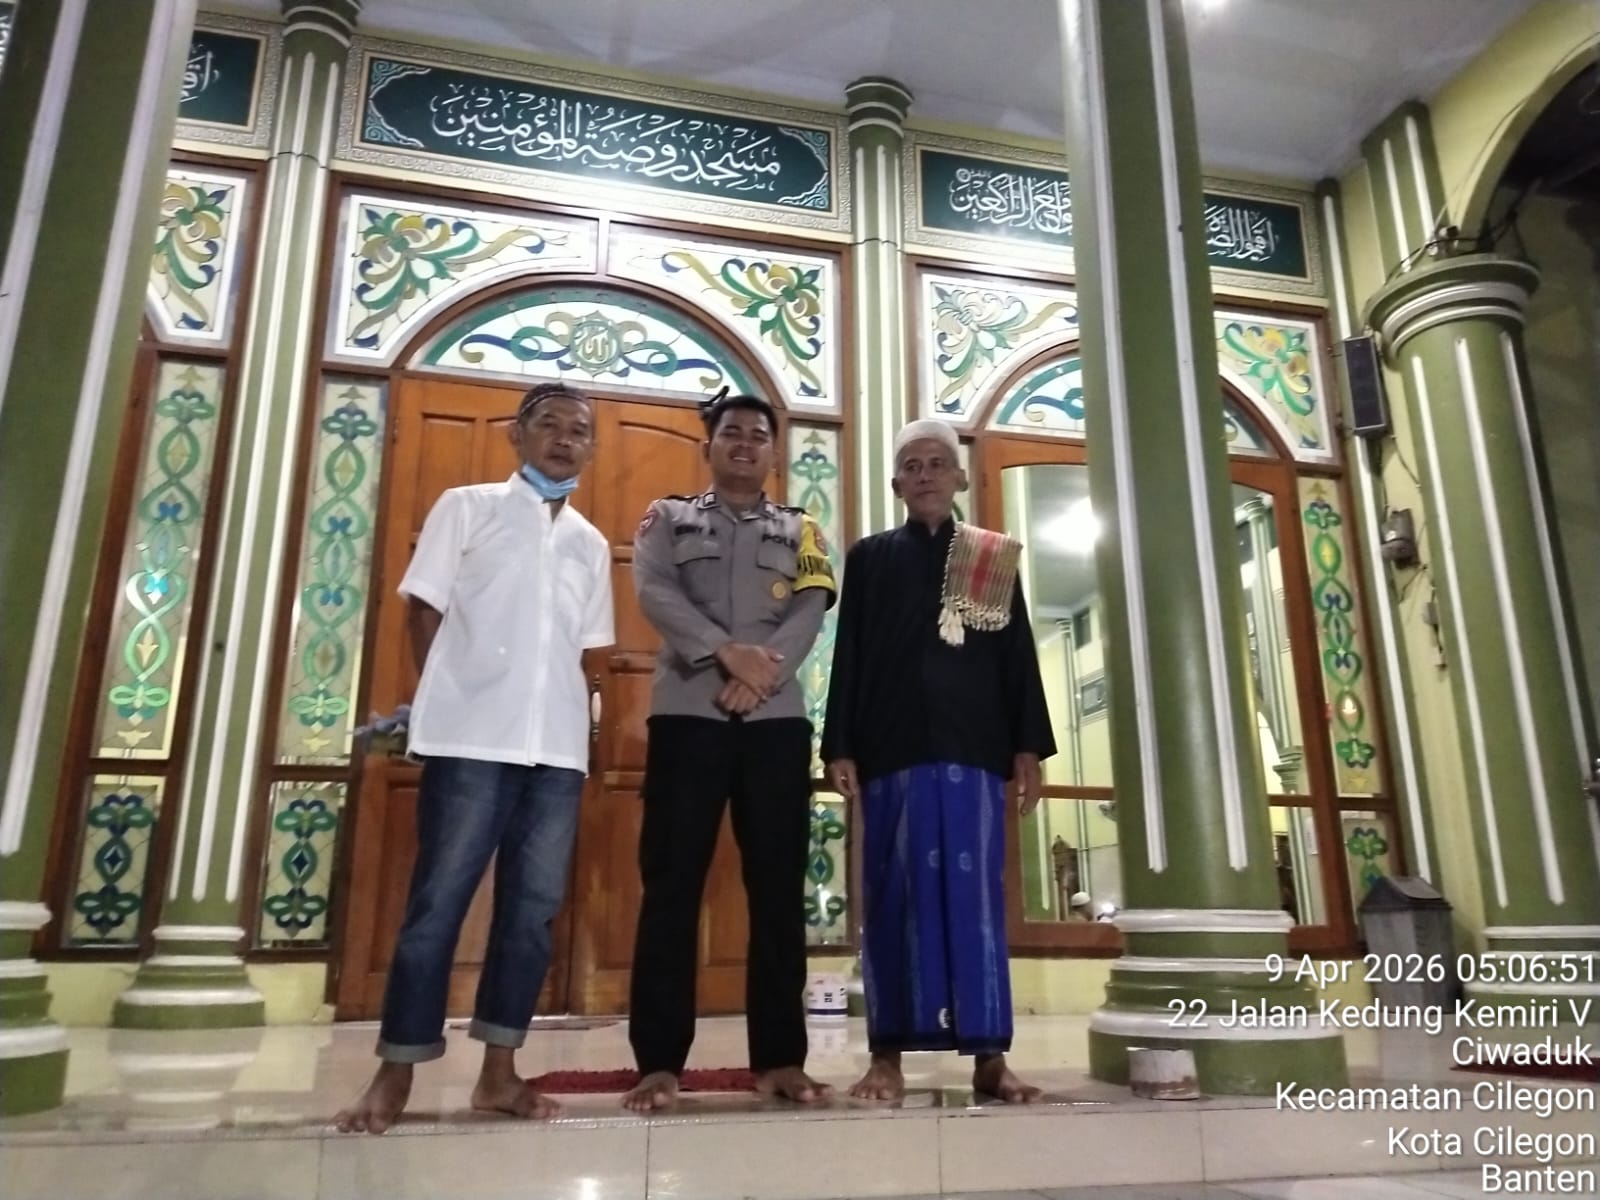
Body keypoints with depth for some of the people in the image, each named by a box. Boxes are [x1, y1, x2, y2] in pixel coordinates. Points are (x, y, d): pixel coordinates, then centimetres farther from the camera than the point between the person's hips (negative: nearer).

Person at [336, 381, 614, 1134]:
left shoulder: (591, 543, 18)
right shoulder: (467, 507, 7)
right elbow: (424, 608, 4)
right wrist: (445, 701, 1)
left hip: (559, 746, 4)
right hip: (473, 736, -4)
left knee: (533, 907, 4)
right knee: (439, 900, -2)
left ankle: (498, 1070, 14)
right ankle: (395, 1073, 10)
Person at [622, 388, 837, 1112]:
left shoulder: (801, 532, 18)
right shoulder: (669, 518, 15)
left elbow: (810, 612, 1)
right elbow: (653, 592, -3)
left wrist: (762, 672, -16)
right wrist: (725, 651, -17)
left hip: (777, 718, 2)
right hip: (687, 713, -1)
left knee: (778, 888, 2)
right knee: (672, 883, -2)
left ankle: (780, 1057, 9)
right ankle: (659, 1061, 4)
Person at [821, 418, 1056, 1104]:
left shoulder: (996, 558, 14)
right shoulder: (869, 558, 13)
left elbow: (1019, 657, 9)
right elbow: (849, 656, 7)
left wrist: (1028, 747, 0)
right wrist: (840, 749, -1)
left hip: (974, 747, 0)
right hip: (891, 748, 0)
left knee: (976, 895, 0)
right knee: (894, 898, 1)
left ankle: (989, 1055, 5)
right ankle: (888, 1053, 6)